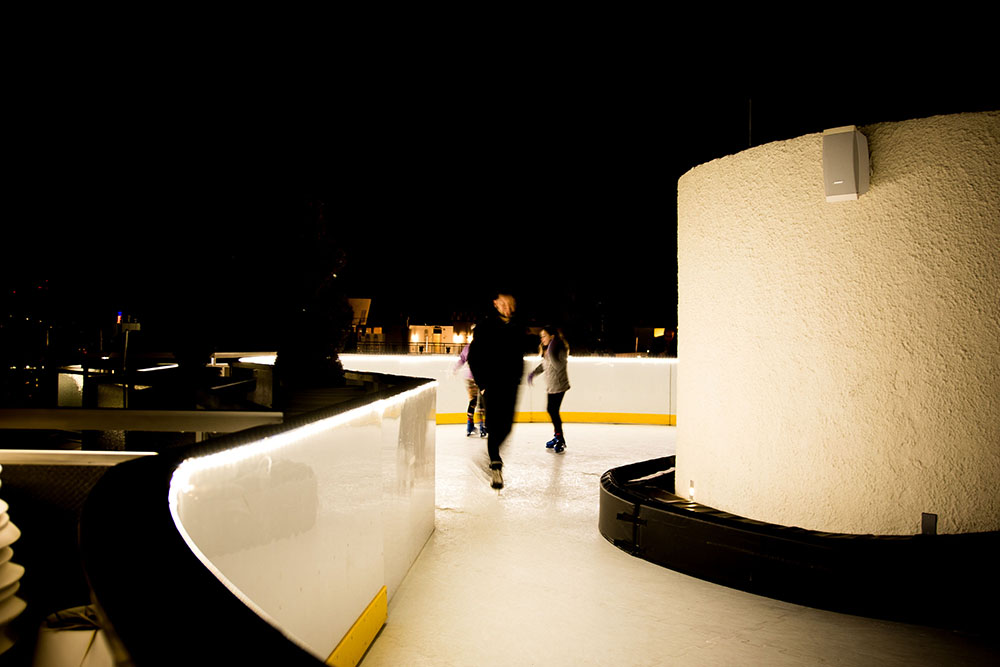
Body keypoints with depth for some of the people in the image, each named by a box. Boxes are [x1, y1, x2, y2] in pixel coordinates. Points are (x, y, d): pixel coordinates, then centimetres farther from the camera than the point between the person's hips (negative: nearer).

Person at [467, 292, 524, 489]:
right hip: (492, 386, -4)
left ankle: (493, 451, 33)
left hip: (510, 387, 4)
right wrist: (483, 384, -7)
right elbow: (473, 358, -3)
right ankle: (495, 467, -2)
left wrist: (517, 380, 9)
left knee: (506, 426, 7)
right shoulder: (485, 329, -6)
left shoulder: (518, 330, 7)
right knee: (495, 425, -8)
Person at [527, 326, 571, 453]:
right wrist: (533, 373, 14)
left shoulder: (560, 350, -18)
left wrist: (551, 352, -32)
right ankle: (557, 436, 30)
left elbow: (559, 366, -30)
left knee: (553, 411, -10)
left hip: (558, 385, -10)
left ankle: (560, 441, -1)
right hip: (551, 385, 10)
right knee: (551, 410, 16)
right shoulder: (546, 349, 10)